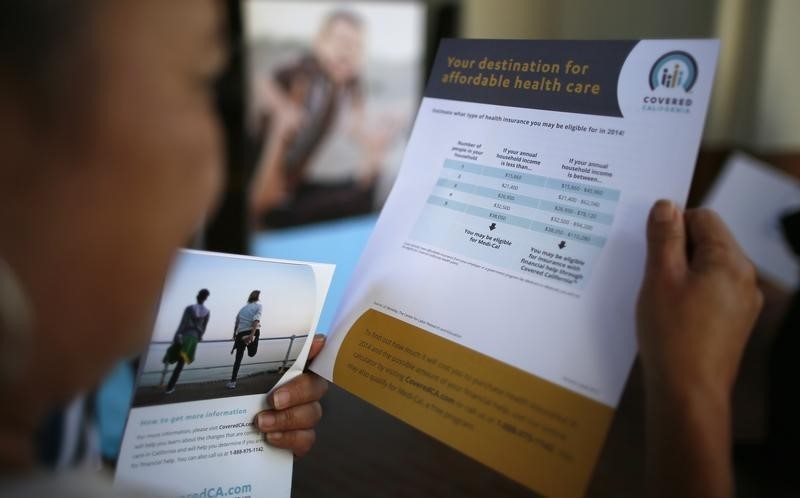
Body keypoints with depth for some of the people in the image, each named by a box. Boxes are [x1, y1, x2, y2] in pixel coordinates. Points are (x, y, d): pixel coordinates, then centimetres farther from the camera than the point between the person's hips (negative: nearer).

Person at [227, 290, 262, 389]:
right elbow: (256, 319, -10)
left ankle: (232, 381, 7)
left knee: (238, 358, 9)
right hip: (253, 332, -4)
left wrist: (235, 335, 36)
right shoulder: (258, 305, 7)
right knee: (251, 354, 19)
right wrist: (252, 334, -20)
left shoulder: (243, 308, 20)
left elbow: (236, 323, 23)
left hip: (241, 333, 4)